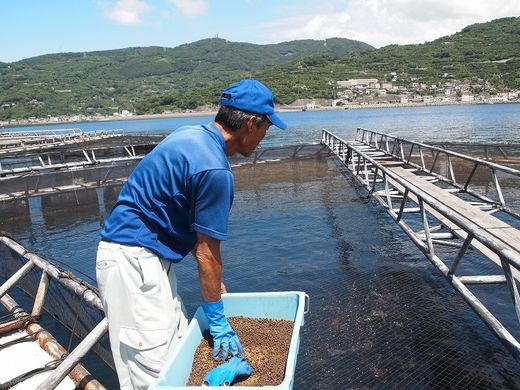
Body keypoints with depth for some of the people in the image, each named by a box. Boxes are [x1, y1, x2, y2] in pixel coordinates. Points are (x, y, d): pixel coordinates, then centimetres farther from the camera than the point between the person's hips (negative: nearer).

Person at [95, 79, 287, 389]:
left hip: (145, 257, 10)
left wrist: (213, 280, 17)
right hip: (134, 261, -10)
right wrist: (217, 319, -3)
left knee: (180, 352, 16)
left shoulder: (193, 135, 8)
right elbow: (207, 251, -16)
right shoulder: (214, 169, -22)